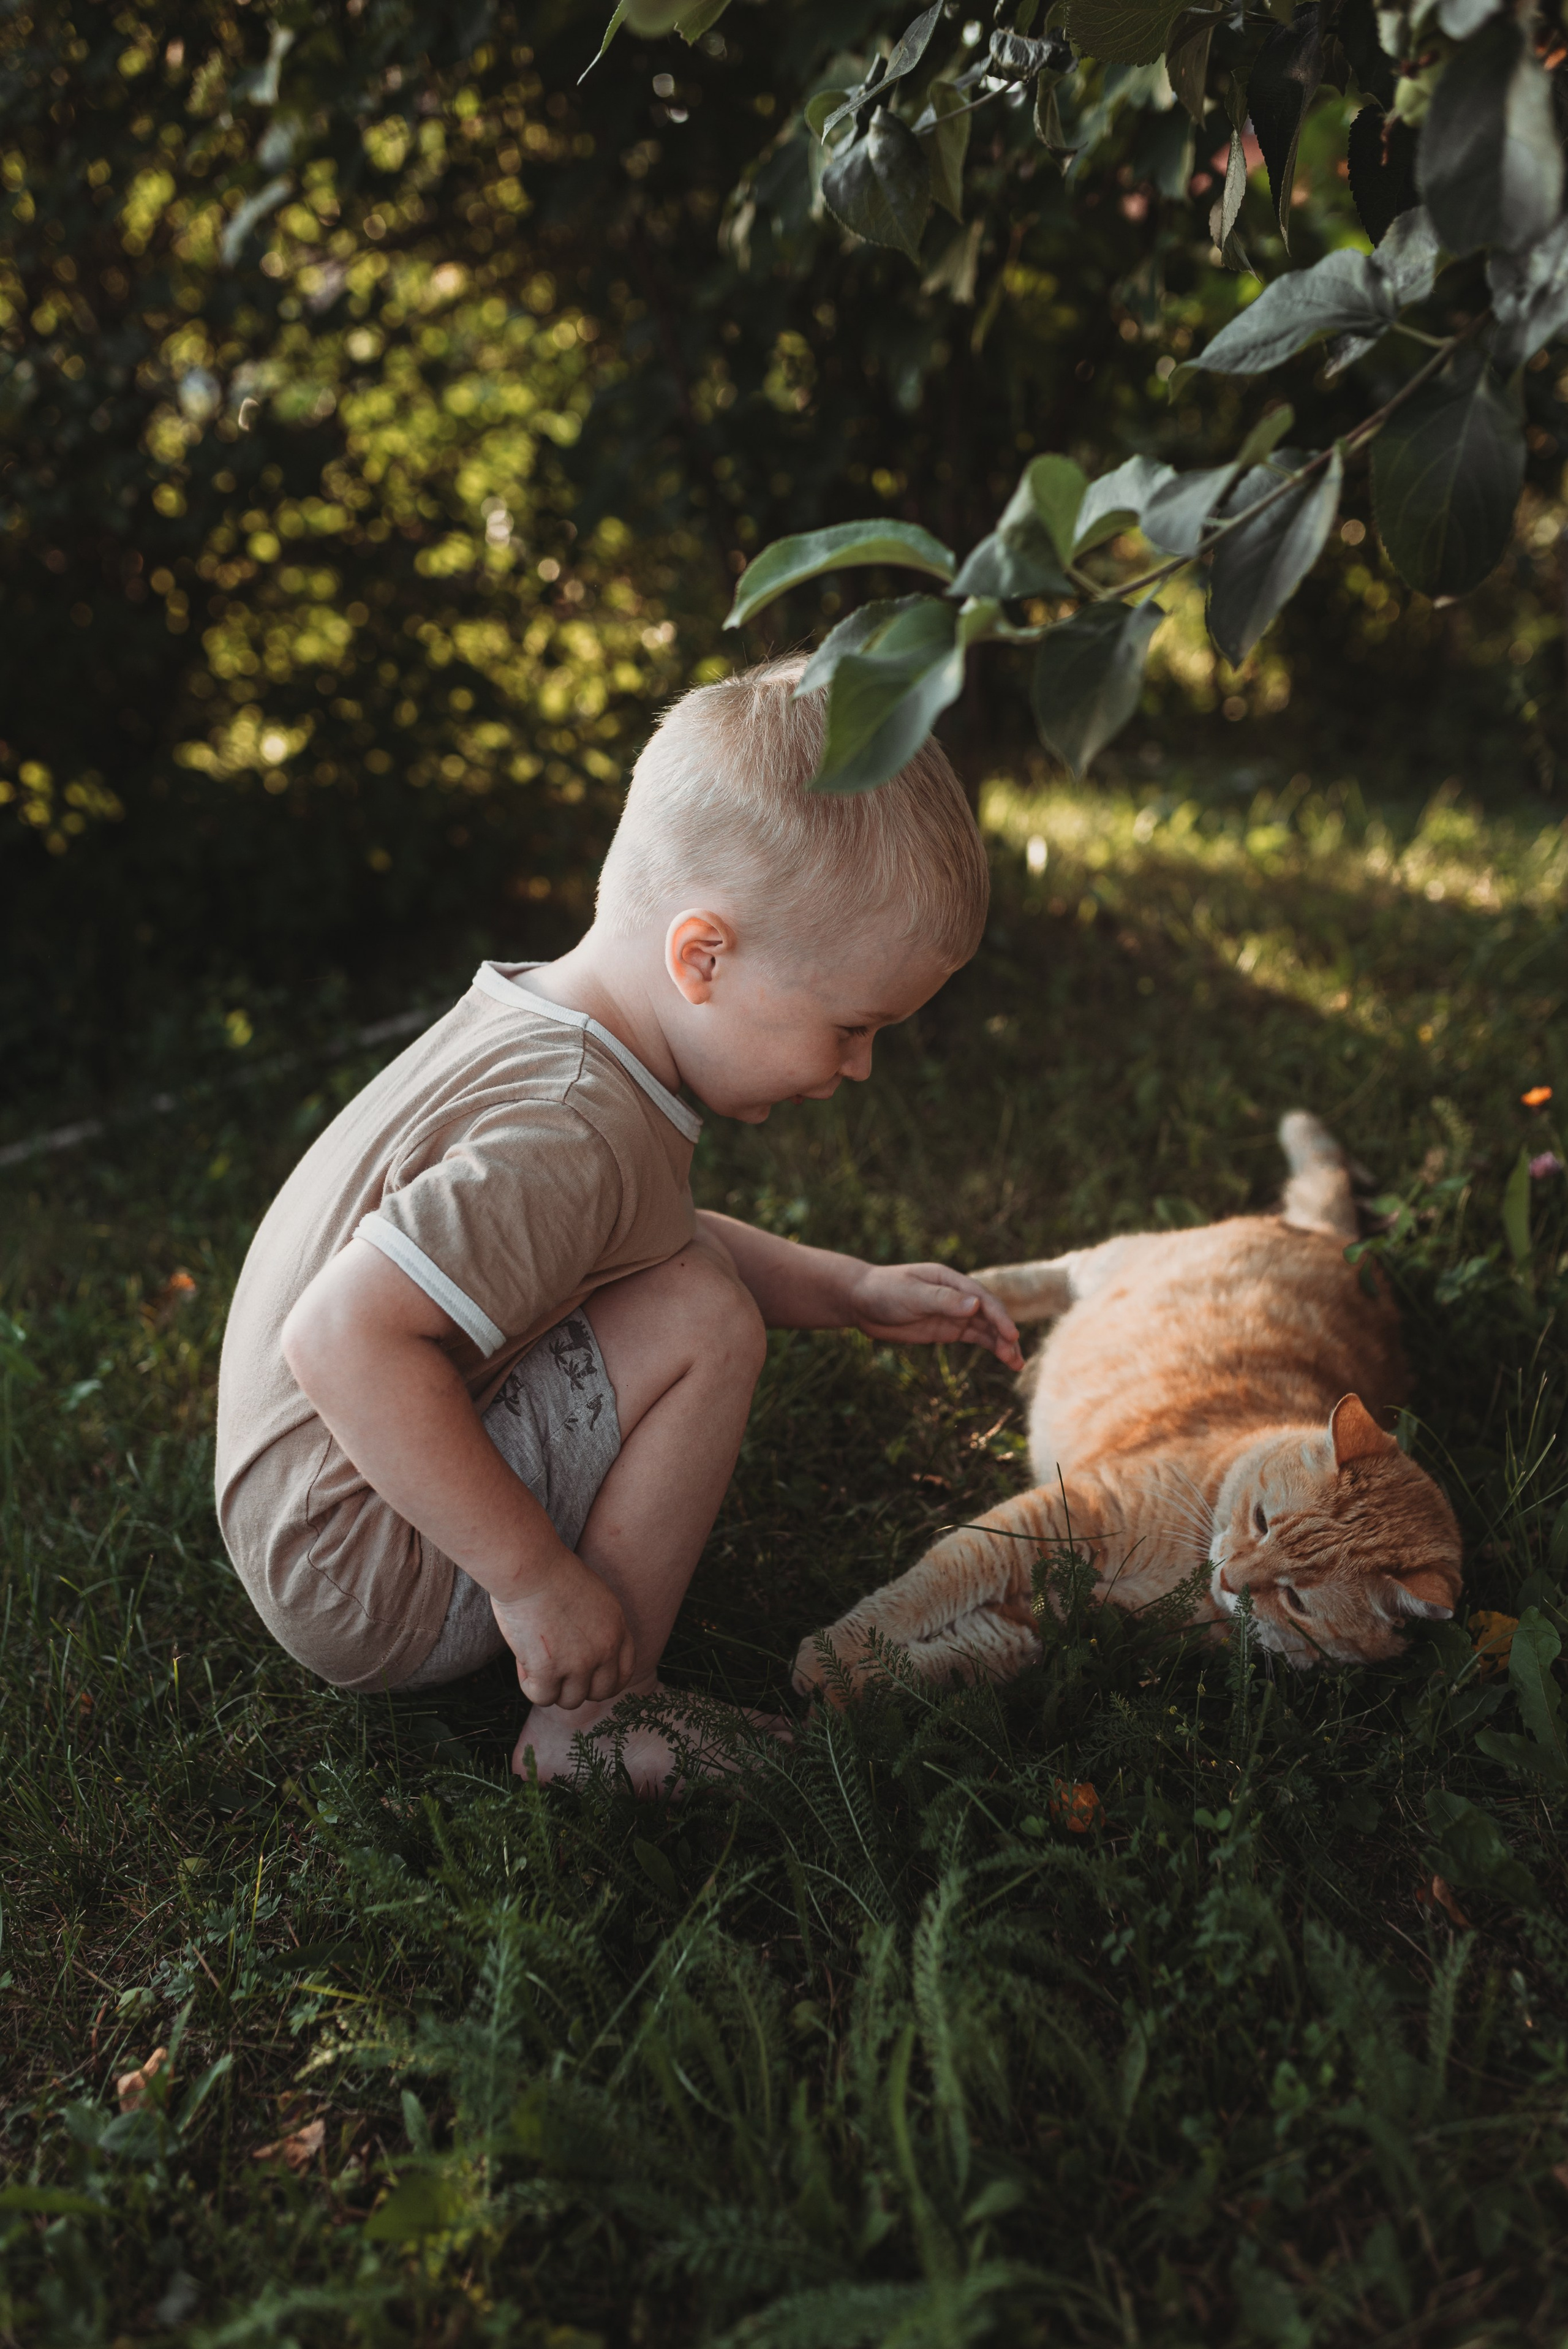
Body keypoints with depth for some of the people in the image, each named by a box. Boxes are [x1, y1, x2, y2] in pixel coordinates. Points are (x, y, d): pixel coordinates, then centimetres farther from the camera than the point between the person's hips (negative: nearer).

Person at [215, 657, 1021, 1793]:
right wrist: (536, 1579, -28)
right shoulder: (571, 1135, -29)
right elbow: (341, 1339, -37)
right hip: (362, 1584, -10)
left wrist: (853, 1292, 9)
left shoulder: (541, 1035, 3)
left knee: (693, 1265, 15)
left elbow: (652, 1241, 19)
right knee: (699, 1323, -20)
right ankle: (589, 1726, -10)